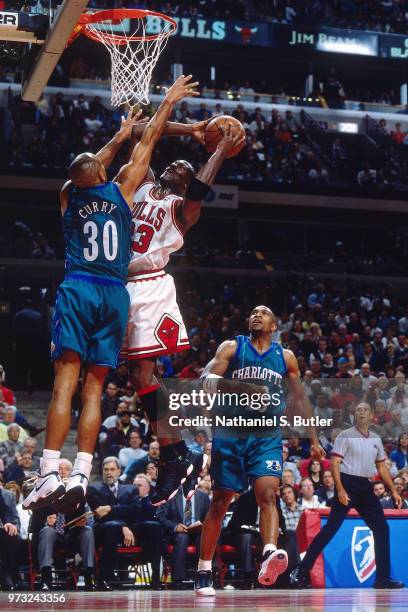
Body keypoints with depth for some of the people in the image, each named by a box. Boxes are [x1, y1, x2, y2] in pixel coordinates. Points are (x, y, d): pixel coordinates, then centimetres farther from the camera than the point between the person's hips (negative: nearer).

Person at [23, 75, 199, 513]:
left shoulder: (69, 194, 10)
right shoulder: (121, 189, 6)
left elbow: (89, 166, 31)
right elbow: (149, 141, 16)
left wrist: (120, 135, 43)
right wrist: (169, 102, 27)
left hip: (77, 290, 0)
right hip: (113, 295, 0)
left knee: (65, 383, -10)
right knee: (94, 388, 1)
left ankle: (49, 473, -21)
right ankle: (81, 475, -9)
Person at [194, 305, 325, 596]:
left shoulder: (285, 356, 12)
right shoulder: (231, 347, 5)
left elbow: (301, 399, 19)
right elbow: (206, 381, -8)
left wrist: (314, 439, 14)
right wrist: (243, 388, -24)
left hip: (268, 436, 1)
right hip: (231, 433, -1)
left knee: (267, 494, -19)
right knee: (220, 501, 0)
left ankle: (269, 556, -37)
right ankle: (204, 572, 6)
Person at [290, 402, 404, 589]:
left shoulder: (376, 439, 14)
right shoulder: (345, 436, -5)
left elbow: (381, 467, 21)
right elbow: (334, 464, -10)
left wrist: (393, 490, 14)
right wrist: (340, 490, -20)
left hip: (365, 487, 7)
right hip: (347, 484, -6)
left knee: (382, 528, 2)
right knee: (331, 528, -13)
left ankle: (383, 578, 8)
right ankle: (302, 571, -10)